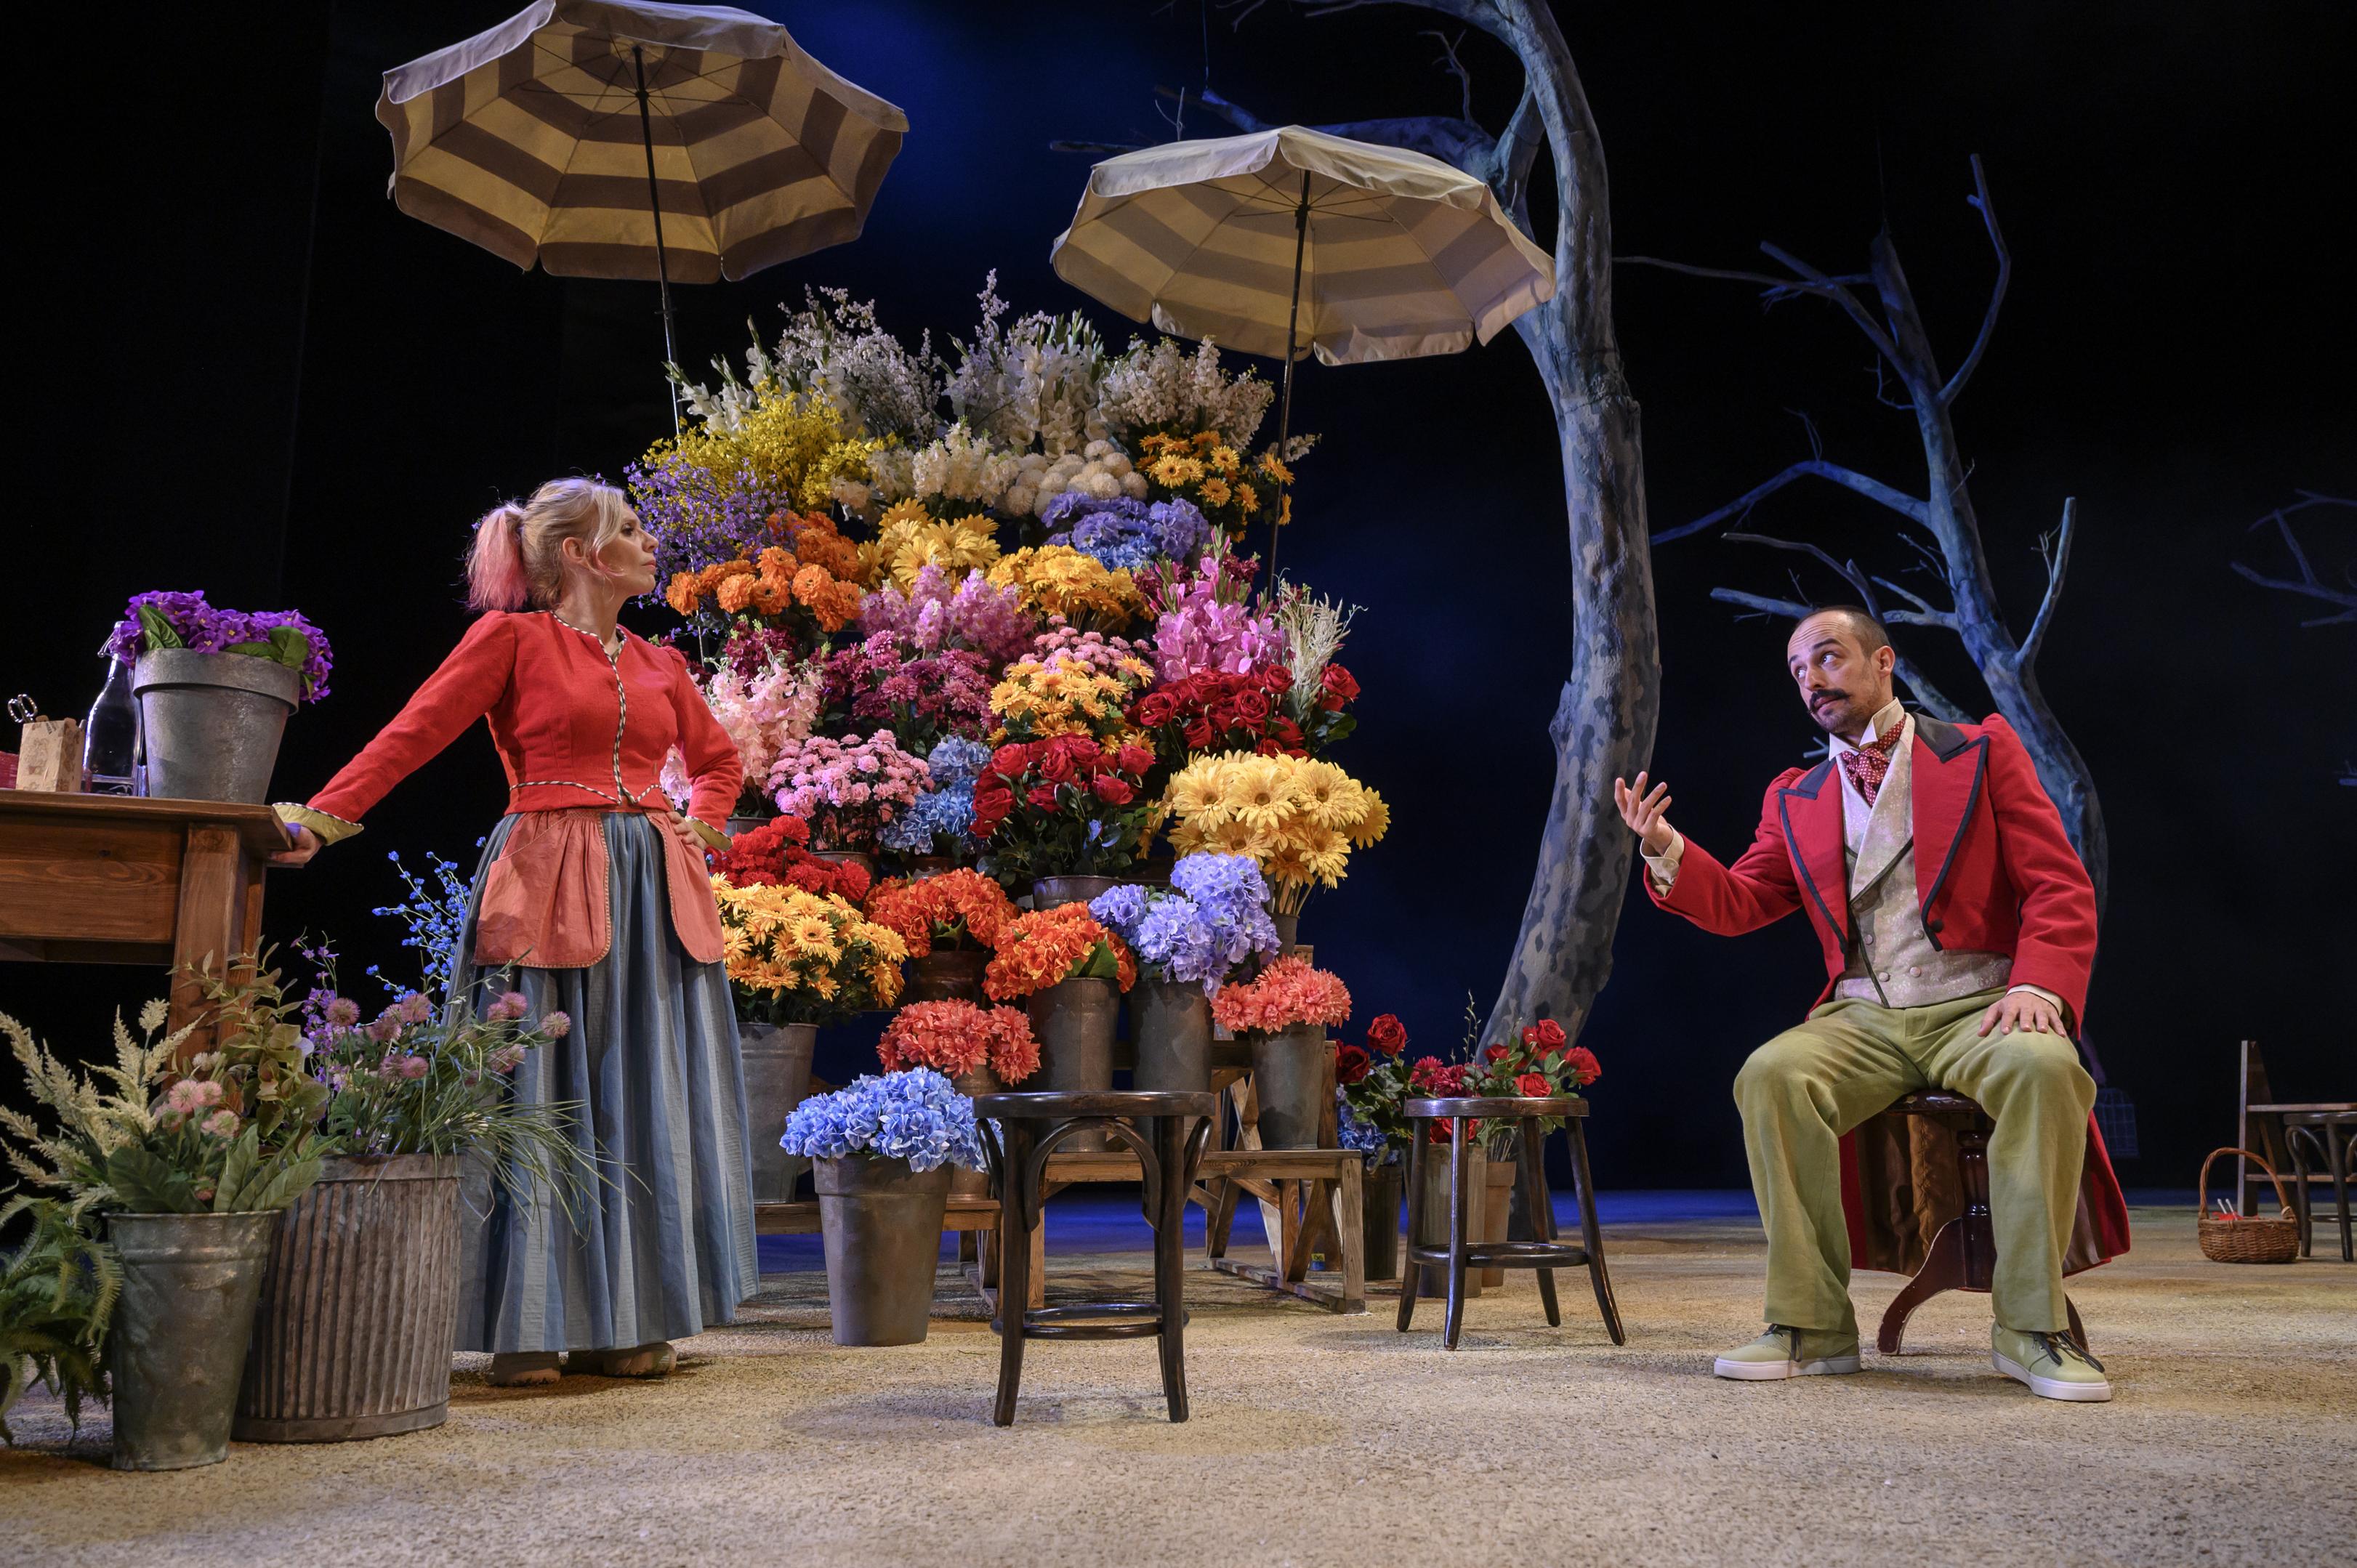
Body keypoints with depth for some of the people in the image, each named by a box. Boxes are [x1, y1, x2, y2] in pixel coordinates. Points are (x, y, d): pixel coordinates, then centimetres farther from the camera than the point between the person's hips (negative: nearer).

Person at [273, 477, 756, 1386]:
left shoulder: (659, 665, 15)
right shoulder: (512, 638, 0)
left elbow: (718, 760, 29)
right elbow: (412, 736, -6)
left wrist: (697, 830, 11)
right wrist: (320, 821, -15)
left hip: (651, 896, 5)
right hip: (548, 888, -5)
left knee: (642, 1103, 5)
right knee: (538, 1098, -1)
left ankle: (625, 1321, 14)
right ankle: (528, 1327, 8)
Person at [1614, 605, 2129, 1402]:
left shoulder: (1983, 750, 8)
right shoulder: (1795, 798, 18)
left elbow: (2061, 887, 2)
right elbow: (1736, 905, 16)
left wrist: (2036, 985, -17)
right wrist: (1667, 850, -4)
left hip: (1975, 1008, -2)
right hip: (1863, 1020, 2)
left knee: (2043, 1067, -35)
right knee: (1770, 1076, -28)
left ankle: (2031, 1327, -23)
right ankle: (1812, 1324, -20)